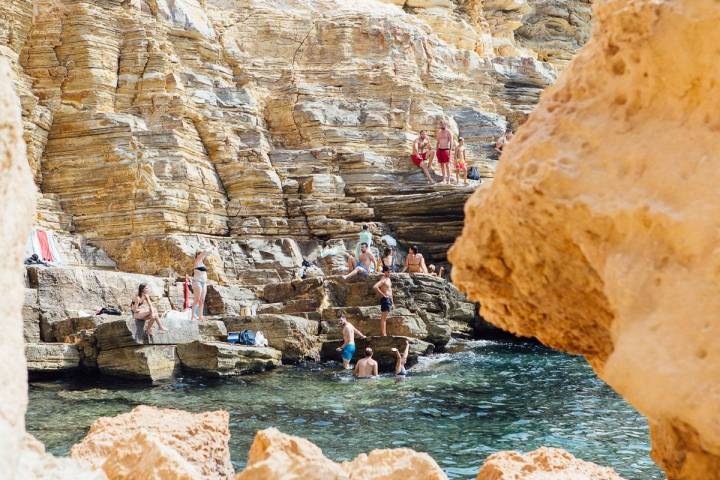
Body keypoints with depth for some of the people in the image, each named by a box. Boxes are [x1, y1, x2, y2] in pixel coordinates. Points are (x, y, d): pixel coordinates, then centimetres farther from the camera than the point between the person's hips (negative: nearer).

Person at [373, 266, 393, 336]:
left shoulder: (388, 279, 16)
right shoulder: (383, 280, -13)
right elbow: (375, 287, -28)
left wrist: (392, 300, 21)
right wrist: (383, 294, -20)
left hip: (389, 299, 10)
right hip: (385, 299, -10)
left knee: (385, 318, 12)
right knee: (383, 318, -10)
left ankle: (384, 334, 15)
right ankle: (383, 334, -12)